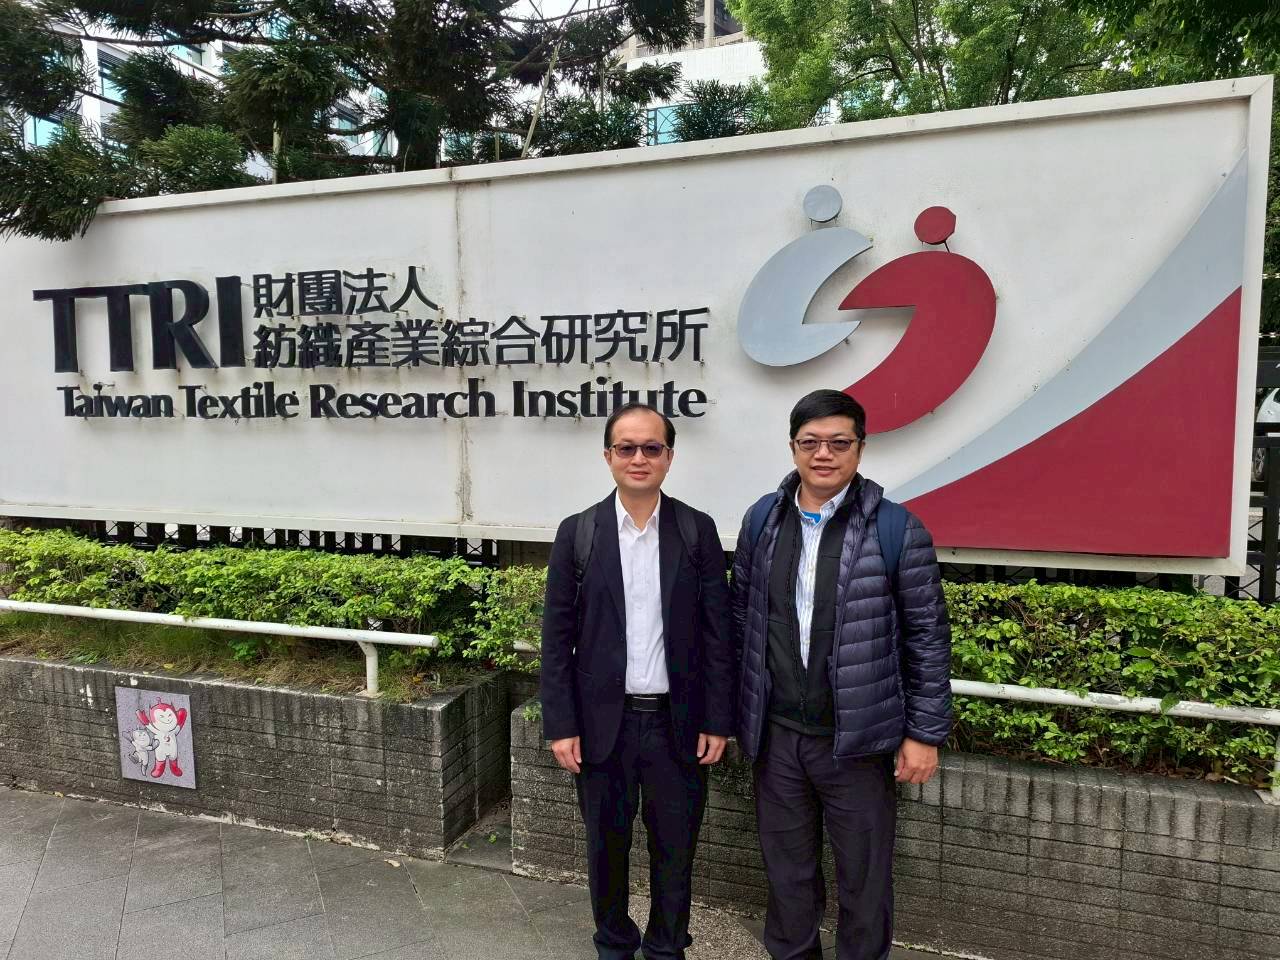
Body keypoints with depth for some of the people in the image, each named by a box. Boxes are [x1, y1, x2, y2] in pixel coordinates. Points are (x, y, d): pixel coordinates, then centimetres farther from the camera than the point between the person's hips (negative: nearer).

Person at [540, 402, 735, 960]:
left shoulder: (698, 531, -3)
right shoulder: (577, 533, -4)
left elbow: (716, 633, -1)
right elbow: (557, 637, -2)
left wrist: (717, 721, -2)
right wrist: (561, 725, -5)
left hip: (678, 722, 0)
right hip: (604, 721, 0)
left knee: (675, 846, 15)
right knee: (606, 844, 17)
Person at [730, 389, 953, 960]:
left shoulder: (898, 530, -10)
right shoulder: (762, 518, 1)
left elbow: (928, 637, -6)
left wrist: (925, 733, -5)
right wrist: (733, 708, 10)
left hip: (858, 738, -3)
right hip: (774, 733, 3)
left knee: (864, 876, 15)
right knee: (786, 868, 20)